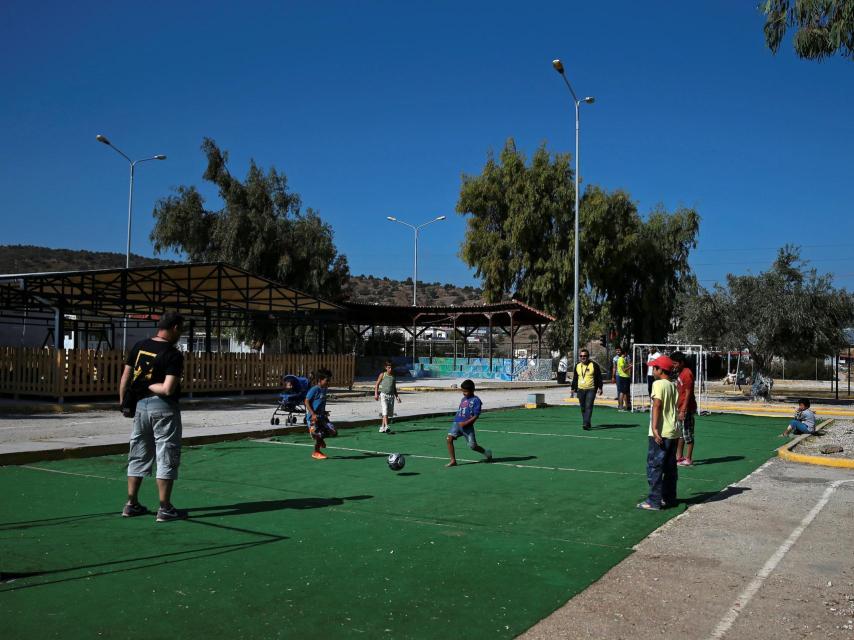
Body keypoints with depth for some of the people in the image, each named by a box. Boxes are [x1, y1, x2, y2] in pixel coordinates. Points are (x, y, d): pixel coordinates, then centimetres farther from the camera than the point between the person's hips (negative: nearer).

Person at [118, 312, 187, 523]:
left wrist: (122, 402, 15)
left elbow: (125, 378, 6)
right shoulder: (173, 355, -15)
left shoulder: (139, 346, 4)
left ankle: (131, 504, 23)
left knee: (138, 456, 16)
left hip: (141, 405, 6)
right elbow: (168, 389, -24)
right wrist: (151, 386, -7)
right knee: (167, 458, 2)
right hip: (163, 408, -6)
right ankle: (165, 509, 6)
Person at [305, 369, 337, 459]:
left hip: (321, 416, 8)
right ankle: (315, 452, 16)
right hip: (313, 417, -8)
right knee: (319, 435, -8)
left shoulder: (324, 389, 12)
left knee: (333, 432, -2)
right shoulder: (314, 390, -14)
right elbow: (307, 402, -15)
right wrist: (313, 414, -22)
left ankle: (320, 439, 26)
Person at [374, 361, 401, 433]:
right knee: (385, 411, -16)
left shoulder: (393, 377, 12)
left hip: (391, 396, 4)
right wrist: (376, 394, -7)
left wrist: (397, 396, 9)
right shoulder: (382, 375, 2)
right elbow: (377, 384, 5)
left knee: (389, 413, 6)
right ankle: (386, 427, -23)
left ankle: (382, 427, 18)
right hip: (383, 395, -4)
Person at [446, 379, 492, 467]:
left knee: (472, 446, 0)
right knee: (449, 439, -17)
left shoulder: (476, 400, -4)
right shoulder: (463, 399, 17)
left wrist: (465, 423, -19)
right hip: (457, 423, 5)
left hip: (467, 426, -5)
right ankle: (453, 460, -11)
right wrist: (457, 421, 9)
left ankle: (487, 452, 30)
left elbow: (475, 416, -10)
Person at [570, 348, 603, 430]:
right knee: (583, 408, 8)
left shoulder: (594, 365, -2)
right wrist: (574, 388, 14)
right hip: (580, 390, 5)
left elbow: (599, 377, 0)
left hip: (591, 390, -5)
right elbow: (575, 378, 18)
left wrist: (600, 388, -6)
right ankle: (587, 423, 21)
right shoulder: (577, 366, 10)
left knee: (588, 407, -15)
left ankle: (586, 424, -20)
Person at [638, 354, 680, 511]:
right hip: (674, 432, 8)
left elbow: (657, 406, -20)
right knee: (670, 467, 15)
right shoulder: (674, 386, 14)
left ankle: (654, 501, -3)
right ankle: (669, 498, 22)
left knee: (654, 467, -4)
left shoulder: (658, 384, -11)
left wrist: (654, 428, -25)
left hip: (660, 433, -8)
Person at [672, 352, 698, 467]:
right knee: (680, 433, 15)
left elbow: (688, 394, -20)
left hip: (686, 409, -10)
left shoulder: (687, 373, -16)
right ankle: (679, 457, 24)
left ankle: (688, 459, 5)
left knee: (687, 434, -2)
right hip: (680, 408, 10)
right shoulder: (680, 373, 13)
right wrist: (678, 408, 21)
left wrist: (683, 410, -22)